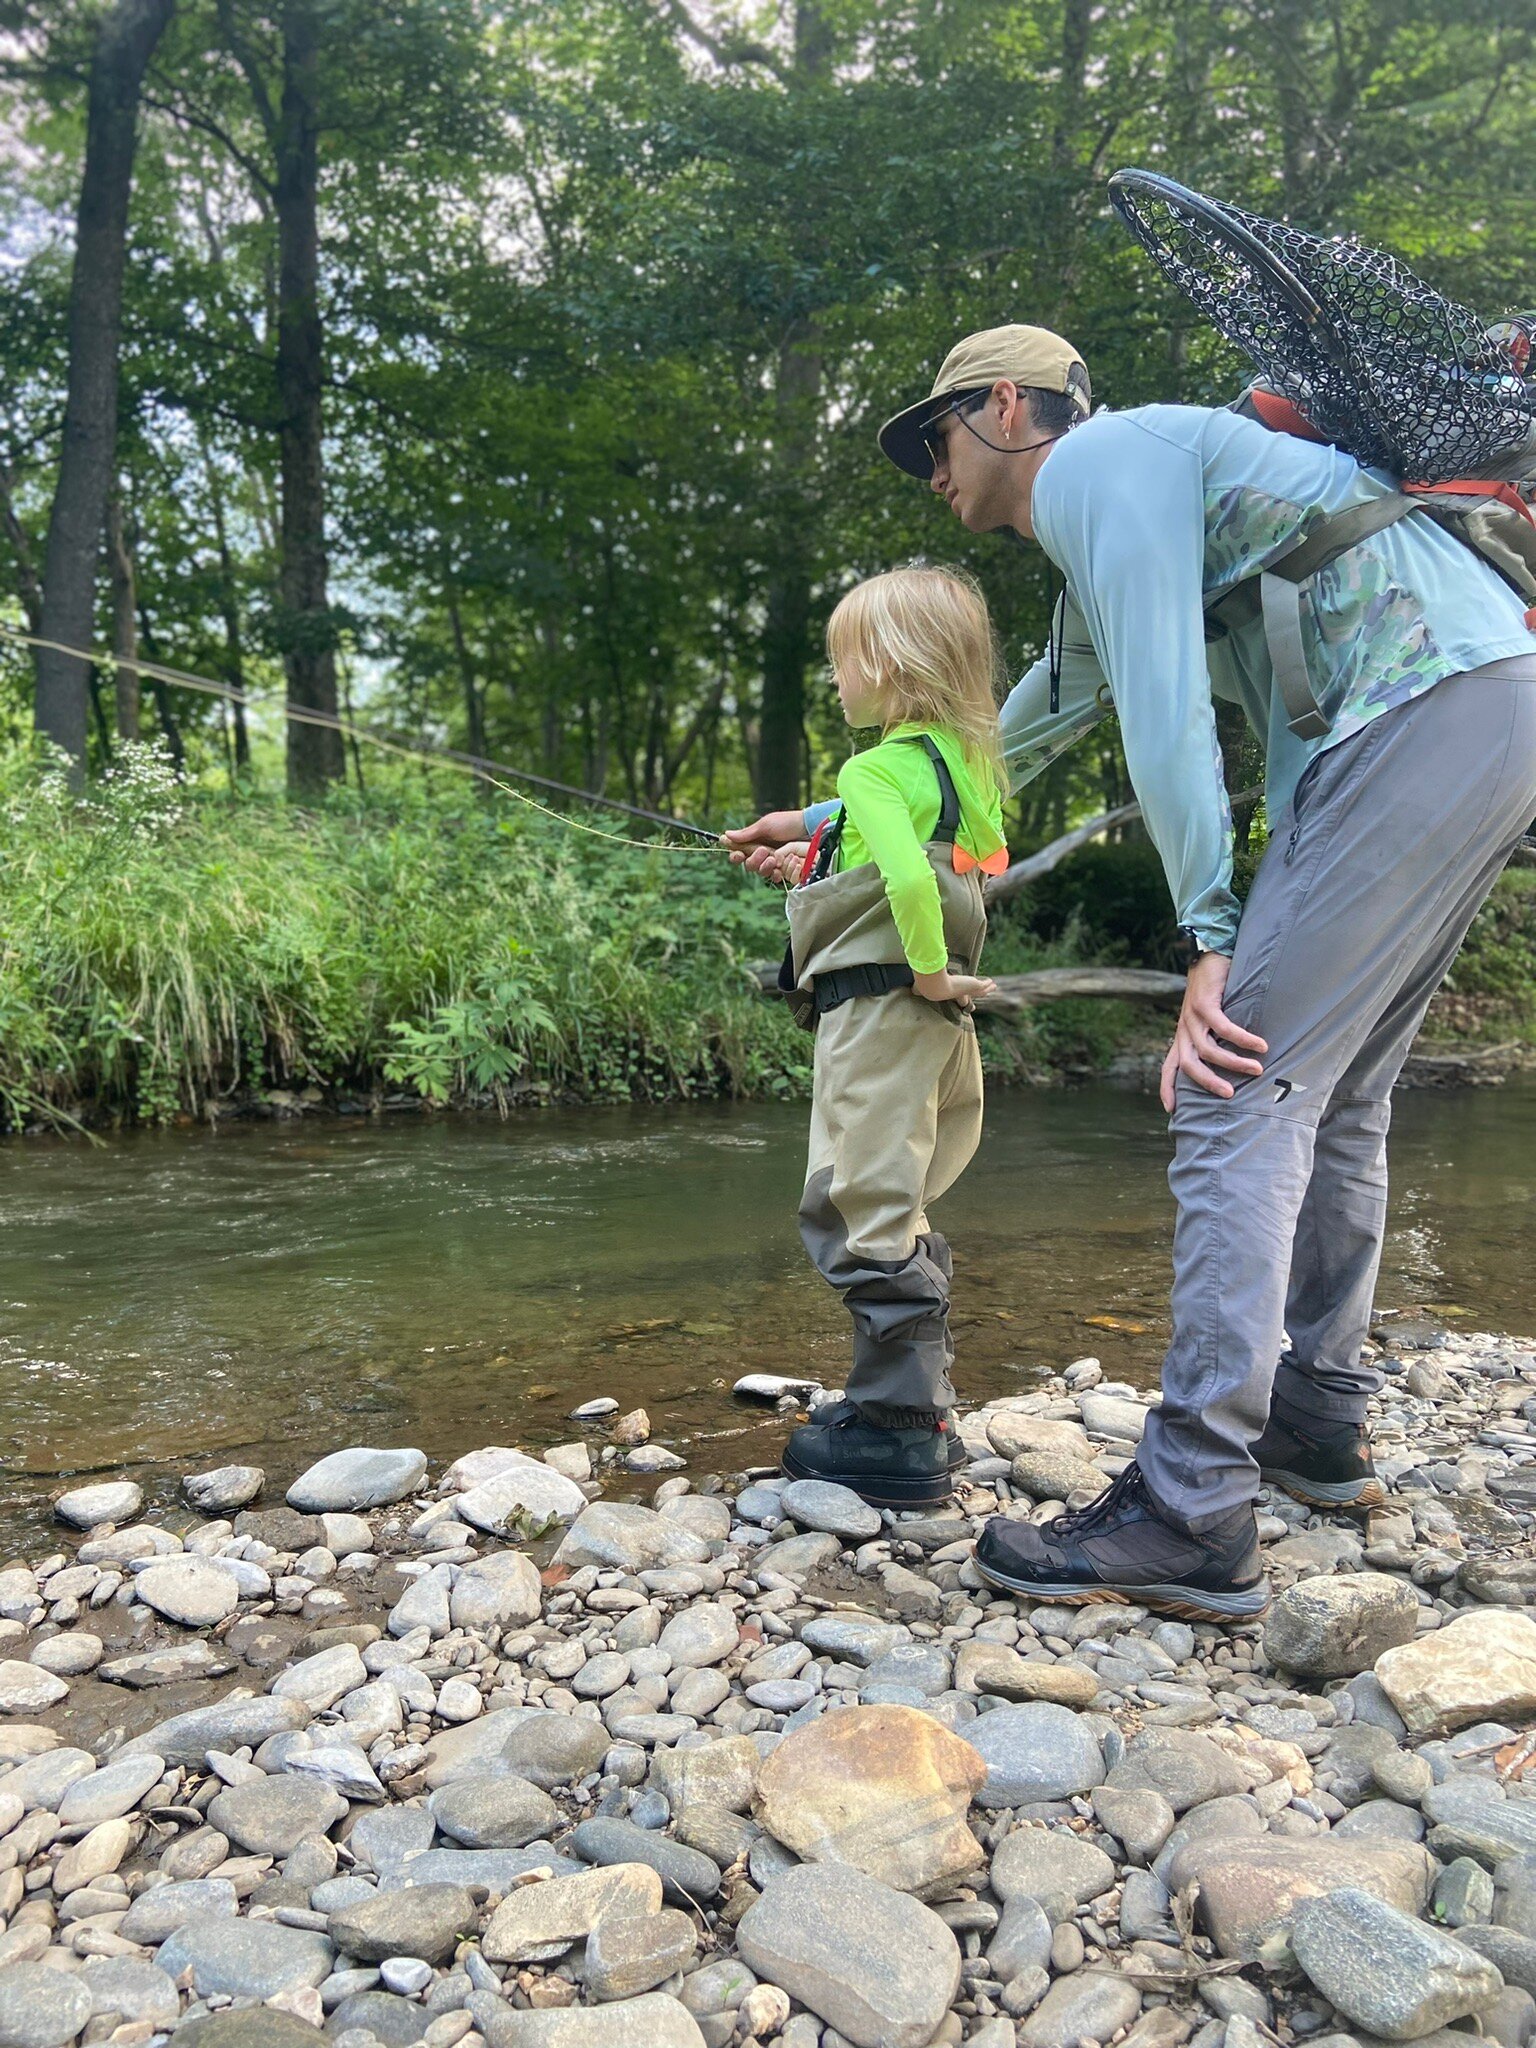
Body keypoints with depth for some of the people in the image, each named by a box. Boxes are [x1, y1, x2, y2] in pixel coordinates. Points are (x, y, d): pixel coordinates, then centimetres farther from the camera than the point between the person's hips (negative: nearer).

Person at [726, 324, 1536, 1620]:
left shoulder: (1097, 460, -1)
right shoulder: (1103, 536, 30)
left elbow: (1166, 713, -14)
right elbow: (1024, 734, 38)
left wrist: (1211, 941, -15)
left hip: (1429, 705, -10)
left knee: (1242, 1097, -15)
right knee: (1333, 1100, 15)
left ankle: (1192, 1520, -14)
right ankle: (1320, 1423, 25)